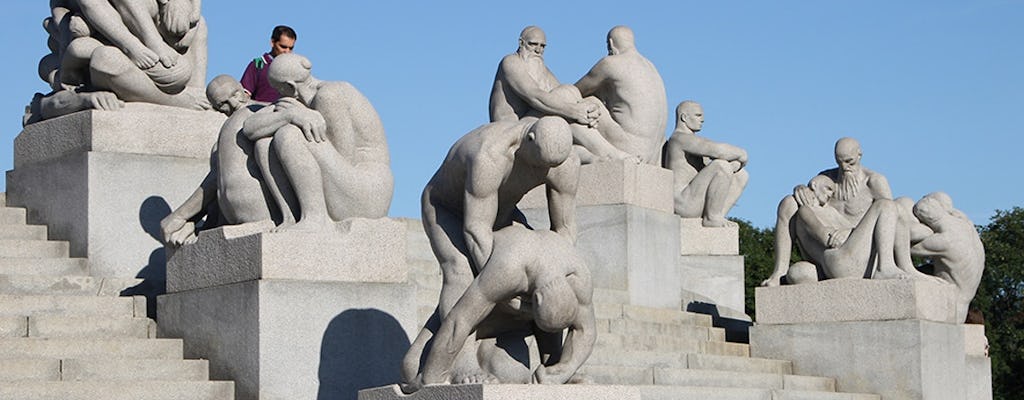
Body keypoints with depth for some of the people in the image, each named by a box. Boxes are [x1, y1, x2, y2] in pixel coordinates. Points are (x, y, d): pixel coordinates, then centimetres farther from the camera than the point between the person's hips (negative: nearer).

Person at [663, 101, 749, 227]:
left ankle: (717, 216, 0)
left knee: (742, 174, 13)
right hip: (684, 203, -10)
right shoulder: (682, 138, -11)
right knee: (722, 165, -28)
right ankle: (711, 218, -17)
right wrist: (741, 154, -7)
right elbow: (718, 150, -24)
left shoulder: (692, 141, 23)